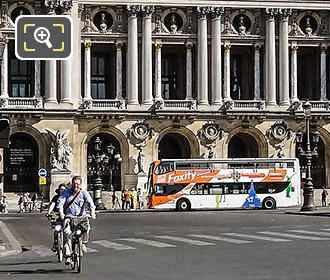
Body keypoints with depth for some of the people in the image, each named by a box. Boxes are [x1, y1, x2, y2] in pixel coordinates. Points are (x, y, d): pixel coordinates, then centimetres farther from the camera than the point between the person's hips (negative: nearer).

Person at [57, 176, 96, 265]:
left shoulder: (84, 193, 5)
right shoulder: (66, 192, 6)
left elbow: (90, 202, -10)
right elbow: (60, 202, -6)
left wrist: (92, 211, -29)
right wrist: (61, 213, -24)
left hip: (81, 216, 0)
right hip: (68, 216, 0)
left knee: (87, 226, -29)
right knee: (67, 233, -23)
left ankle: (84, 243, -1)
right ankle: (68, 255, -22)